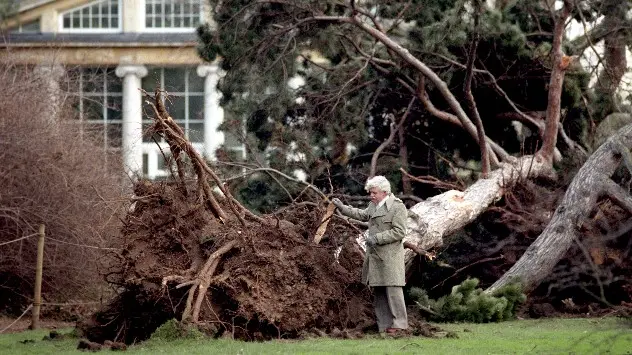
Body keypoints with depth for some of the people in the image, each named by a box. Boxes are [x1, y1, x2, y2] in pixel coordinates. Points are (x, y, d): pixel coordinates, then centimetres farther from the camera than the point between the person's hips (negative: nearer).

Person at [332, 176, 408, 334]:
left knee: (392, 289, -9)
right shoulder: (373, 205, 15)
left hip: (390, 256, -8)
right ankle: (384, 324, 11)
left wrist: (377, 238, -19)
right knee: (378, 291, 7)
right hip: (374, 256, 9)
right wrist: (342, 207, 31)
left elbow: (399, 232, -16)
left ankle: (399, 323, -5)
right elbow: (362, 215, 35)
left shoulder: (397, 207, -10)